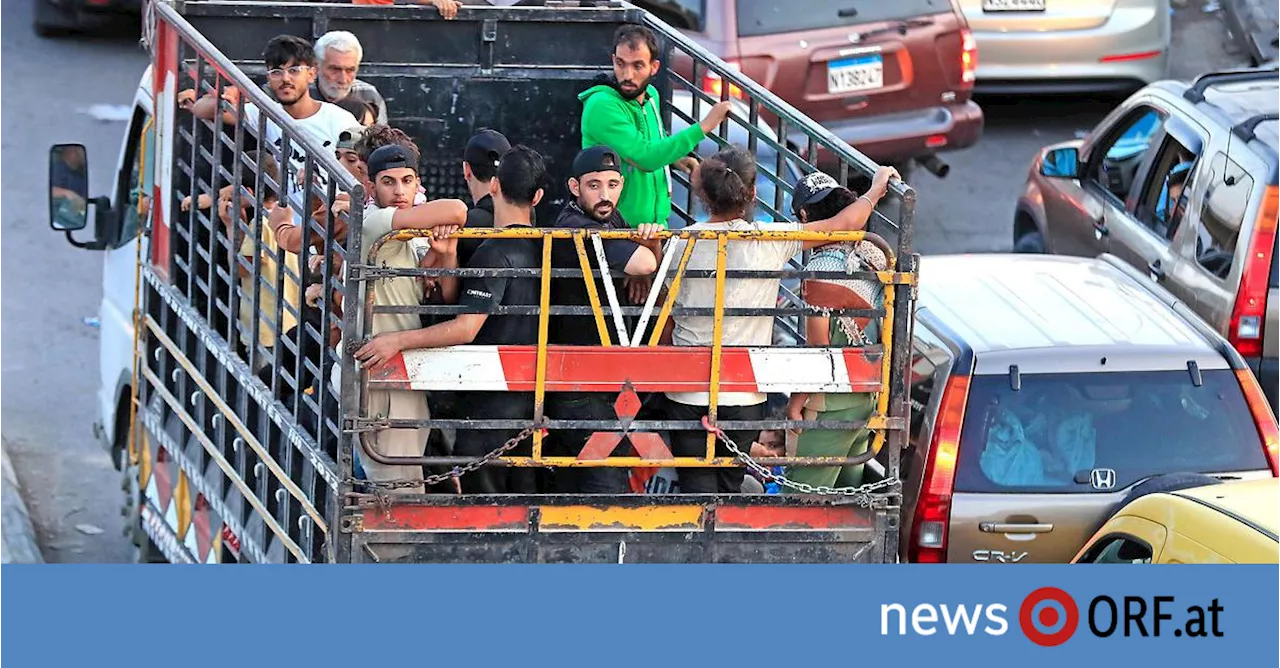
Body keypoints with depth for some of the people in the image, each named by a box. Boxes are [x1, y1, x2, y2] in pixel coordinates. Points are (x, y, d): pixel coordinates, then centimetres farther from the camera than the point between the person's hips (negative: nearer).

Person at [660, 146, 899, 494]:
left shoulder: (680, 244, -5)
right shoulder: (769, 241, -8)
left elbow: (666, 325, 5)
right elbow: (846, 224, 1)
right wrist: (876, 190, 18)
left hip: (688, 394, 0)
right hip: (744, 397, 0)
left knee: (697, 488, 0)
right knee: (730, 487, 17)